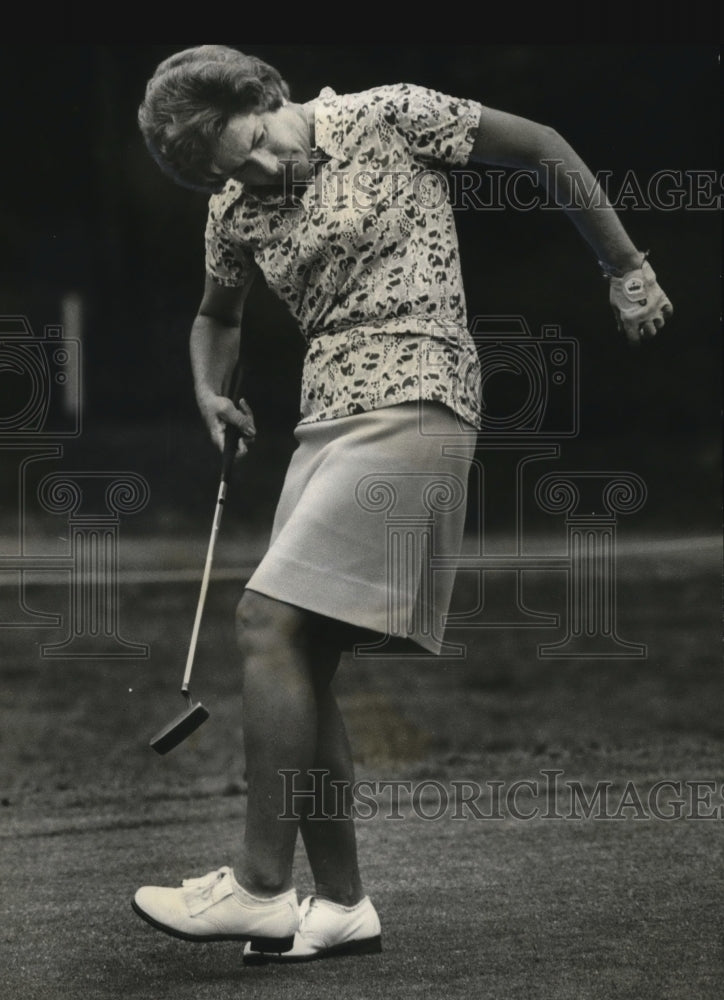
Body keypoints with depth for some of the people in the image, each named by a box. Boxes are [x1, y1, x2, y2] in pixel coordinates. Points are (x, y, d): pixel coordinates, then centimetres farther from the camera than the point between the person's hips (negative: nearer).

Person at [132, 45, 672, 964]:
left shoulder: (387, 120, -5)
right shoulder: (235, 210, 12)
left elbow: (542, 149, 4)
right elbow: (218, 314, 30)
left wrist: (626, 269, 4)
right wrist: (210, 391, 8)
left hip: (411, 406, -7)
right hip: (324, 424, 7)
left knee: (269, 621, -18)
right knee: (299, 664, 2)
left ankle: (260, 887, -18)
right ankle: (341, 904, 9)